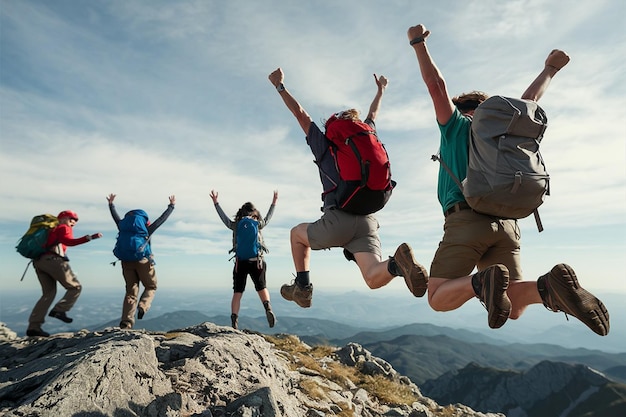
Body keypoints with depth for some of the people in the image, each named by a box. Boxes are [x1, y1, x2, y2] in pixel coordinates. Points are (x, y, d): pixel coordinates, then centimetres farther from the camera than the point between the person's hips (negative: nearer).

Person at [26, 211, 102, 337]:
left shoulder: (51, 229, 31)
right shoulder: (64, 228, 6)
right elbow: (68, 241, -16)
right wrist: (89, 238, -26)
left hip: (39, 261, 8)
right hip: (54, 259, -8)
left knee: (48, 293, 11)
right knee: (75, 287, 1)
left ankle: (33, 326, 5)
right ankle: (59, 310, -14)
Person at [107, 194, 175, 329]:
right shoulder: (147, 230, 1)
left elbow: (116, 217, 24)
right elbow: (162, 218, 7)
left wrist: (111, 204, 38)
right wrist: (171, 206, 17)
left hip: (127, 262, 4)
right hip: (144, 262, -3)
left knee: (130, 292, 9)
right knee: (151, 287, 16)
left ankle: (125, 323, 2)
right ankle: (142, 306, -12)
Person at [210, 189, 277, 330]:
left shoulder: (236, 225, 4)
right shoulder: (257, 224, 4)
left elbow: (224, 217, 19)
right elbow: (267, 218, 23)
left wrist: (216, 202, 32)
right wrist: (274, 202, 36)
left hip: (240, 262, 0)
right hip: (257, 262, 0)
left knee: (237, 293, 8)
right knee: (262, 288, 13)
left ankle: (234, 322, 3)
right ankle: (268, 308, -13)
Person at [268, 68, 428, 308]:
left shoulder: (325, 145, 14)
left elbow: (300, 114, 18)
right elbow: (372, 116, 43)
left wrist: (280, 86, 30)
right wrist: (380, 90, 59)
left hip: (338, 219, -3)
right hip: (368, 222, 4)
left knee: (297, 233, 25)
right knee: (374, 279, -2)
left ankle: (302, 288, 23)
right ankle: (398, 263, -34)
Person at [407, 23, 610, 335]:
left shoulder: (457, 124, 14)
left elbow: (436, 85, 10)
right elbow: (529, 100, 40)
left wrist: (418, 43, 21)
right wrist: (550, 69, 59)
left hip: (466, 221, -5)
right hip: (506, 224, 5)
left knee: (438, 300, -3)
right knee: (514, 307, 9)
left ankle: (482, 282, -31)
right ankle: (550, 286, -21)